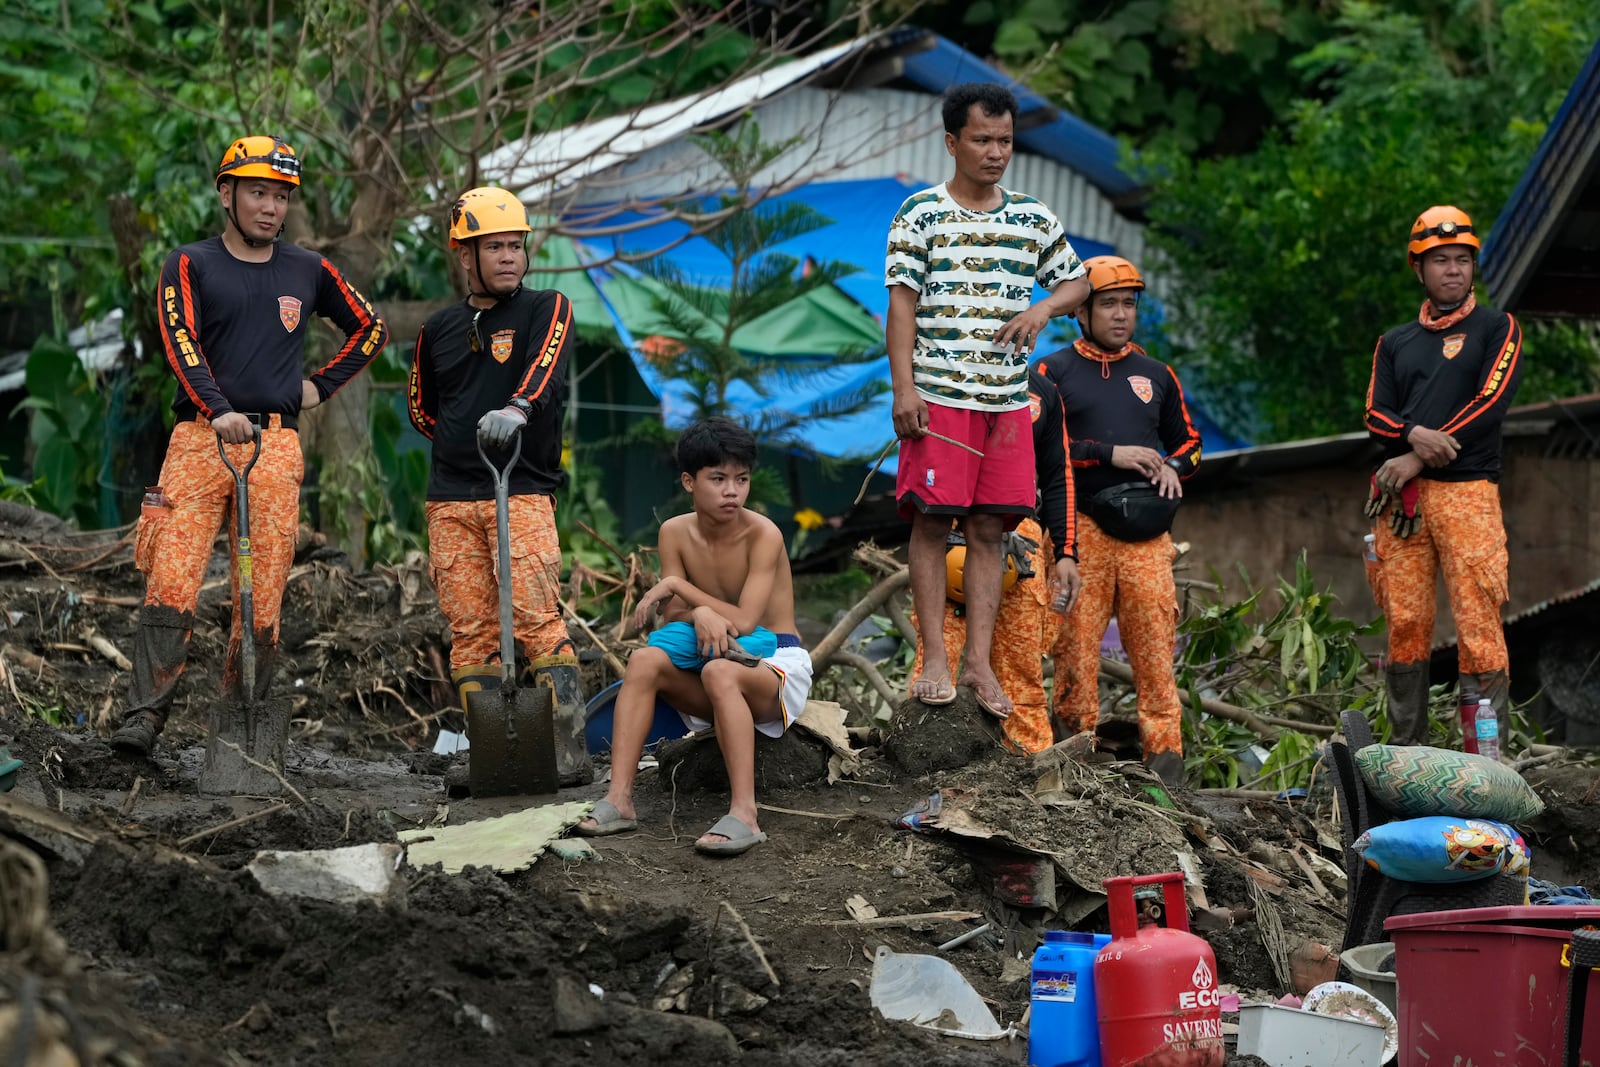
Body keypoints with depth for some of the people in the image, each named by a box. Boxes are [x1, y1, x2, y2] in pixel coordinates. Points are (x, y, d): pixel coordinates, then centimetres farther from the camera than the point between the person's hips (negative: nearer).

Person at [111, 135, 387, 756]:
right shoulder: (189, 267, 8)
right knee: (172, 581, -14)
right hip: (199, 438, -2)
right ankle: (143, 715, -16)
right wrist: (219, 410, -23)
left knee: (263, 593, -4)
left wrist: (320, 386, 16)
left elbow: (369, 329, 29)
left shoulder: (309, 273, 16)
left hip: (276, 444, 2)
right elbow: (180, 342, -8)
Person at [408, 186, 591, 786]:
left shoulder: (547, 309, 4)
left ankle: (570, 752, -14)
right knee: (469, 630, 1)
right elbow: (420, 405, 29)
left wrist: (518, 409, -37)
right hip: (451, 501, 4)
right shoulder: (440, 329, 16)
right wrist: (463, 443, 14)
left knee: (537, 619, -13)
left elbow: (546, 371, -17)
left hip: (524, 494, -4)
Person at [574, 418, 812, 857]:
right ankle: (619, 799, -29)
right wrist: (699, 614, -28)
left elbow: (745, 621, -22)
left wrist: (677, 587, -16)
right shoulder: (675, 532, 0)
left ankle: (744, 814, -46)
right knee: (645, 661, -23)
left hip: (777, 663, -5)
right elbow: (673, 617, -4)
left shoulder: (763, 535, -16)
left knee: (720, 672, -37)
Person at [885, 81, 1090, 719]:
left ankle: (979, 660, 5)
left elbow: (1075, 282, 21)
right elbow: (902, 304, -3)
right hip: (938, 396, -4)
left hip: (1007, 398, 4)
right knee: (932, 522, -4)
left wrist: (1042, 309, -2)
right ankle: (935, 660, -2)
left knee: (988, 528, 3)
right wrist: (904, 390, -12)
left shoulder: (1032, 217, 12)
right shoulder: (922, 213, 0)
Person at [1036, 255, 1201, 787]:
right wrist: (1111, 454, -9)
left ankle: (1165, 754, -5)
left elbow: (1188, 440, 29)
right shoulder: (1053, 373, 8)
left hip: (1145, 531, 3)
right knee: (1077, 642, -6)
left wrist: (1172, 467, 5)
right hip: (1080, 527, -2)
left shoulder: (1156, 375, 21)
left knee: (1155, 642, -5)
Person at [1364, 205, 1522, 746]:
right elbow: (1376, 416, 11)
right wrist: (1415, 433, -13)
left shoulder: (1497, 330, 8)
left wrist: (1418, 460, -9)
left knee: (1477, 622, -11)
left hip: (1467, 491, -4)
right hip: (1401, 497, 4)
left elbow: (1489, 405, -5)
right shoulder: (1395, 343, 21)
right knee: (1405, 622, 0)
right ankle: (1407, 753, 6)